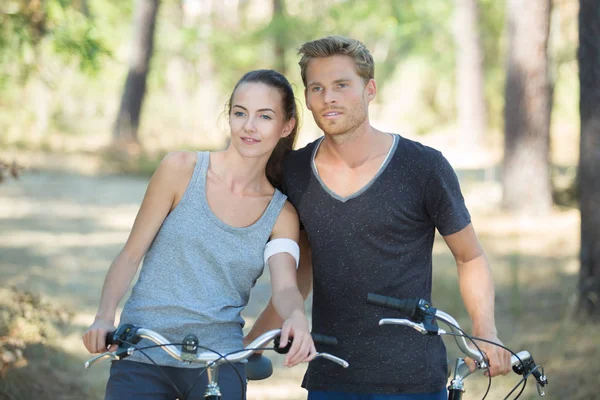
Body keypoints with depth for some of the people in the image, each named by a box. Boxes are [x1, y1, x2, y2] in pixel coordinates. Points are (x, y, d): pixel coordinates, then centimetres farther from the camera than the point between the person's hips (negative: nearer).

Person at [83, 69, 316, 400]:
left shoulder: (281, 214, 6)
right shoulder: (181, 169, 0)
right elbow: (131, 255, 1)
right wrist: (104, 317, -16)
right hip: (142, 355, -1)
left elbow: (285, 287, -9)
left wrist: (297, 318, -33)